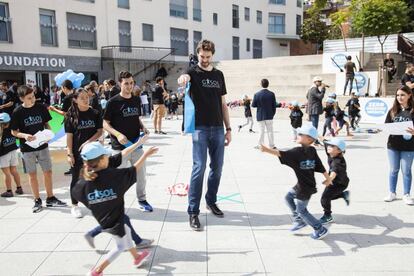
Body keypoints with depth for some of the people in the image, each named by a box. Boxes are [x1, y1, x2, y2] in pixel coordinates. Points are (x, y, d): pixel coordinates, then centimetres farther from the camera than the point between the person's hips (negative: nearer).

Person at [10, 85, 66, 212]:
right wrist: (24, 136, -22)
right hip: (27, 148, -2)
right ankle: (37, 200, 22)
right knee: (32, 174, 9)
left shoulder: (41, 107, -4)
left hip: (42, 145, 2)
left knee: (48, 172, 7)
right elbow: (14, 131, -3)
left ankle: (50, 198, 21)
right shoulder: (17, 112, -10)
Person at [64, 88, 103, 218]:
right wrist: (69, 154, -9)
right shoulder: (71, 115, -5)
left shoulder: (95, 113, -1)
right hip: (77, 152, -1)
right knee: (76, 179, 8)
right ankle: (74, 206, 21)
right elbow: (69, 136, -5)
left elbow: (100, 132, -3)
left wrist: (88, 142, -17)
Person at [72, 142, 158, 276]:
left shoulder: (83, 182, -15)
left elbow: (77, 194, 4)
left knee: (126, 232, 30)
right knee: (121, 246, 19)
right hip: (115, 221, -6)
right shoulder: (114, 175, -24)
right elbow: (135, 169, -13)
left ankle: (137, 257, 50)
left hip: (102, 219, 6)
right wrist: (146, 154, 0)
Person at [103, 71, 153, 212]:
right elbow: (105, 123, -7)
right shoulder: (113, 102, -9)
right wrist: (118, 134, -22)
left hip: (136, 144, 5)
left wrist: (143, 127, 0)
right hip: (120, 147, -5)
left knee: (141, 174, 12)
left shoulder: (136, 100, 7)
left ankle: (142, 199, 31)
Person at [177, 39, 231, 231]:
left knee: (217, 168, 11)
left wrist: (228, 128, 10)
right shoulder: (193, 73, 1)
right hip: (200, 128, -5)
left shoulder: (219, 75, 14)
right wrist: (182, 78, -51)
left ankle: (211, 202, 30)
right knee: (199, 168, -8)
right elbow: (184, 78, -26)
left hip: (218, 129, 5)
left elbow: (223, 104, 15)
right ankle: (193, 212, 0)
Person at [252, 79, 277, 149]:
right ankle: (271, 145, 13)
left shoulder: (257, 94, -10)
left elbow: (253, 105, -5)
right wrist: (273, 113, 10)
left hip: (260, 116, 0)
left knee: (261, 131, 9)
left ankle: (260, 145, 13)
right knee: (270, 131, 9)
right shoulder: (272, 94, -7)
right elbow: (274, 105, -3)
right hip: (269, 115, 0)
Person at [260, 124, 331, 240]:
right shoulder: (312, 151, -1)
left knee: (301, 210, 8)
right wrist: (328, 179, 14)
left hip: (305, 188, -8)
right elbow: (321, 167, 3)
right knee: (288, 197, 22)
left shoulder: (298, 151, -23)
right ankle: (300, 221, 30)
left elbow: (281, 154, -34)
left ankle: (320, 230, 20)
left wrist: (267, 150, -41)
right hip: (305, 184, 8)